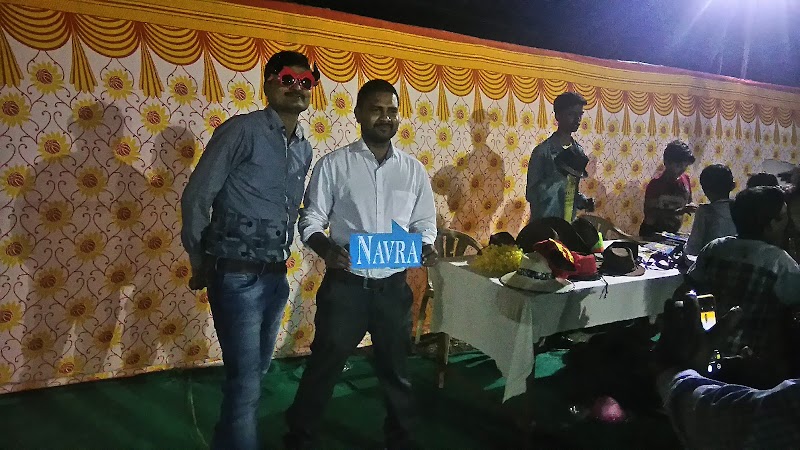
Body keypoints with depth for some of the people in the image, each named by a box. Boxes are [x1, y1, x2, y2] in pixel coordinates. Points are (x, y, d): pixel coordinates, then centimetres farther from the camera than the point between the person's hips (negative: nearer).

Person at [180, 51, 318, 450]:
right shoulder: (242, 130, -11)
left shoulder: (304, 148, 10)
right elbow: (196, 198, -9)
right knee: (245, 379, -2)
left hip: (276, 275, 7)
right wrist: (201, 264, -1)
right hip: (237, 275, -7)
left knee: (257, 370, 20)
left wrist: (282, 257, 14)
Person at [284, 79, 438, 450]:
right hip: (345, 285, -2)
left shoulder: (413, 170, 5)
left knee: (395, 368, 18)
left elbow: (424, 223, 9)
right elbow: (311, 219, -2)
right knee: (324, 366, 9)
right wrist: (326, 249, -22)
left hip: (394, 287, 3)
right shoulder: (333, 164, -3)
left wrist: (426, 248, -12)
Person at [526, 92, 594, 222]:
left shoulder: (578, 151, 7)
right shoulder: (543, 150, -11)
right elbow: (531, 195, -16)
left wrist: (583, 201, -1)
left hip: (569, 224, 6)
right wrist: (562, 174, -24)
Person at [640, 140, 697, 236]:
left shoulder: (685, 179, 0)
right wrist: (678, 211, -29)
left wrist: (692, 207, -8)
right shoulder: (655, 184, -15)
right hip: (651, 234, -5)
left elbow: (689, 202, 15)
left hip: (673, 233, 6)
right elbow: (649, 213, -22)